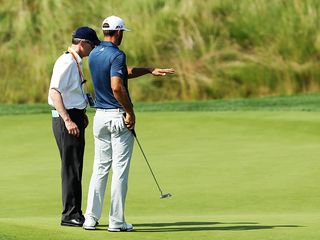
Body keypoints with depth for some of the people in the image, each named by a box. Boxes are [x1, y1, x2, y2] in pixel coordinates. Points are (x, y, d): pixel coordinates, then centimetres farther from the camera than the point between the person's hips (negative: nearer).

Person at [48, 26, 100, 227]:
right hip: (66, 119, -10)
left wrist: (81, 113, 20)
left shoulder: (76, 62, 15)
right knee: (71, 167, -7)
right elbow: (55, 92, -23)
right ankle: (70, 215, -3)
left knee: (75, 167, 13)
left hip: (74, 118, 10)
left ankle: (75, 214, 18)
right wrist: (68, 120, -27)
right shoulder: (66, 62, -16)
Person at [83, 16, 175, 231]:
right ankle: (116, 221, -1)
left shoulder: (94, 54, 11)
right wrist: (130, 112, -16)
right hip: (119, 116, -7)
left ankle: (91, 218, 7)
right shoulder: (117, 55, -16)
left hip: (100, 116, 7)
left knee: (100, 167, 10)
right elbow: (117, 87, -27)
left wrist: (150, 70, 28)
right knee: (120, 170, -2)